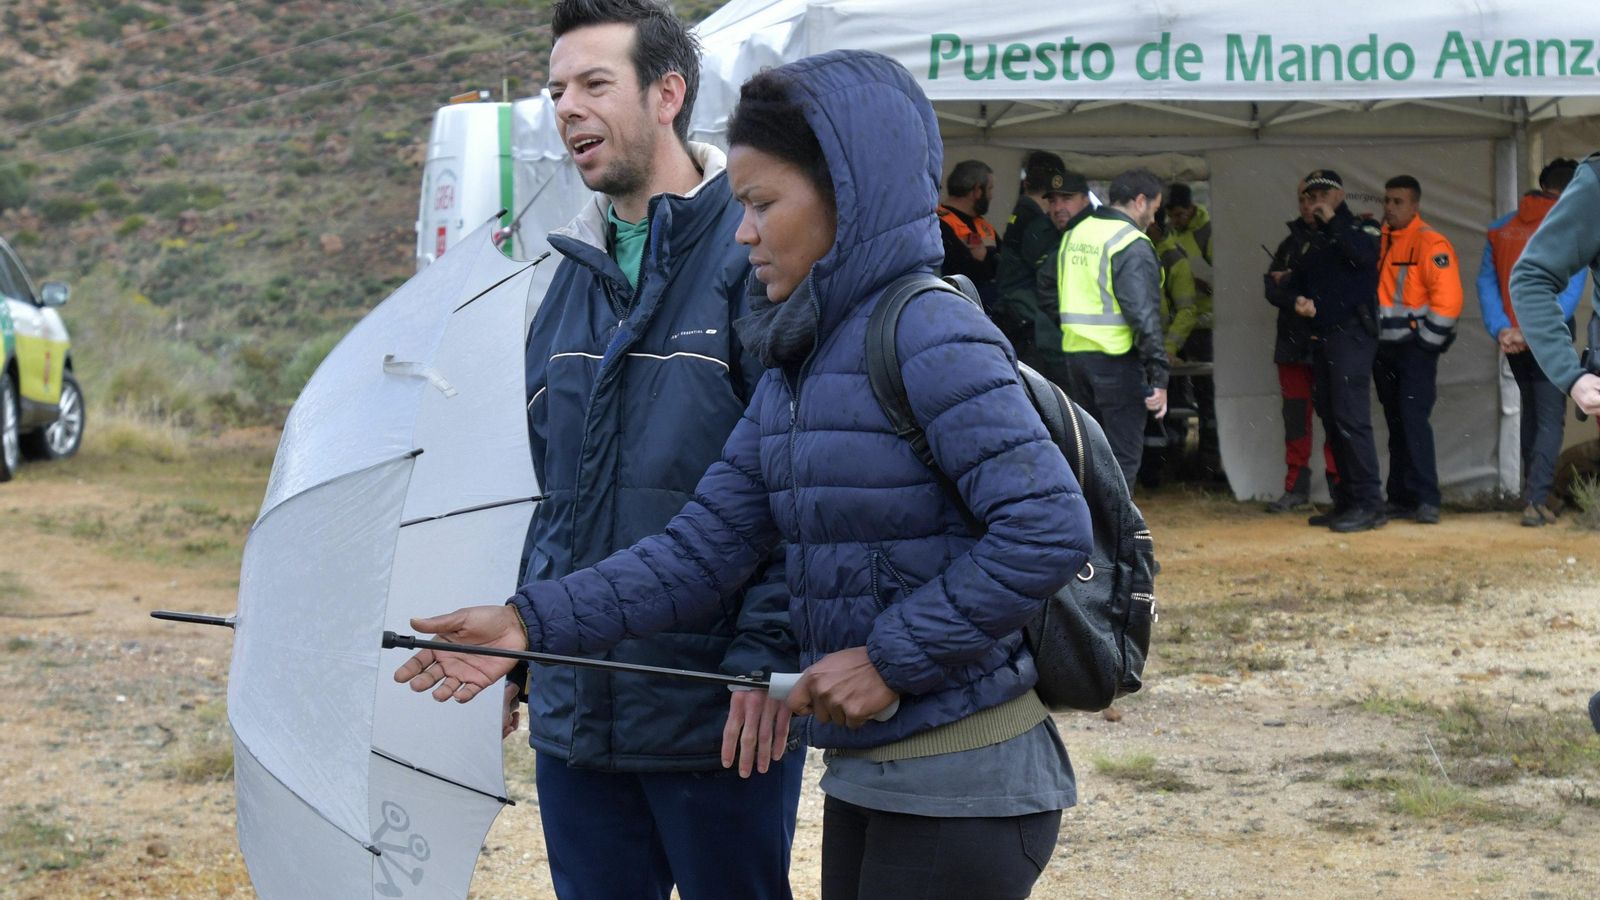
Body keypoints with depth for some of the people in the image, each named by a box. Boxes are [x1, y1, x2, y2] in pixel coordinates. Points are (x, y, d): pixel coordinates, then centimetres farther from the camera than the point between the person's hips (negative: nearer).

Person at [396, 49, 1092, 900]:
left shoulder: (930, 338, -16)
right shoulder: (795, 370, 11)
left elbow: (1049, 528, -24)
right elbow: (701, 549, 7)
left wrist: (892, 656, -20)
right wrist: (530, 623, -4)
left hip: (961, 789, -9)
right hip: (863, 775, 9)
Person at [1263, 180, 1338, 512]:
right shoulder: (1291, 243, 17)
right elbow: (1272, 290, 7)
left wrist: (1291, 282, -10)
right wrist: (1303, 301, -13)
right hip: (1294, 342, 5)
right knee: (1295, 416, 6)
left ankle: (1339, 485, -2)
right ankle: (1296, 489, 11)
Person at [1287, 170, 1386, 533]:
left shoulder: (1360, 229, 0)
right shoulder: (1314, 239, 22)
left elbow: (1365, 255, -22)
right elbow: (1296, 280, 28)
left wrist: (1333, 221, -15)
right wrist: (1299, 300, 5)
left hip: (1352, 335, -8)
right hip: (1321, 336, 8)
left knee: (1350, 417, -15)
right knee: (1331, 418, 9)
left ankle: (1368, 504, -15)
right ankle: (1346, 501, 15)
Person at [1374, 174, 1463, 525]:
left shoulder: (1430, 244, -10)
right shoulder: (1378, 241, 11)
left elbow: (1448, 298, -17)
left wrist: (1425, 342, -15)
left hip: (1416, 348, -7)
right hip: (1384, 348, 7)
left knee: (1414, 419, -14)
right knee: (1396, 425, 10)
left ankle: (1426, 499, -14)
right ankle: (1400, 499, 14)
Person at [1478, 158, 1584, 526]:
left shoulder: (1500, 229, 4)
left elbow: (1486, 282, -3)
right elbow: (1570, 293, -17)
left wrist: (1501, 329, -10)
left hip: (1513, 342, 5)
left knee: (1531, 413, 20)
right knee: (1550, 420, -2)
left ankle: (1533, 494, 22)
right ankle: (1536, 500, -14)